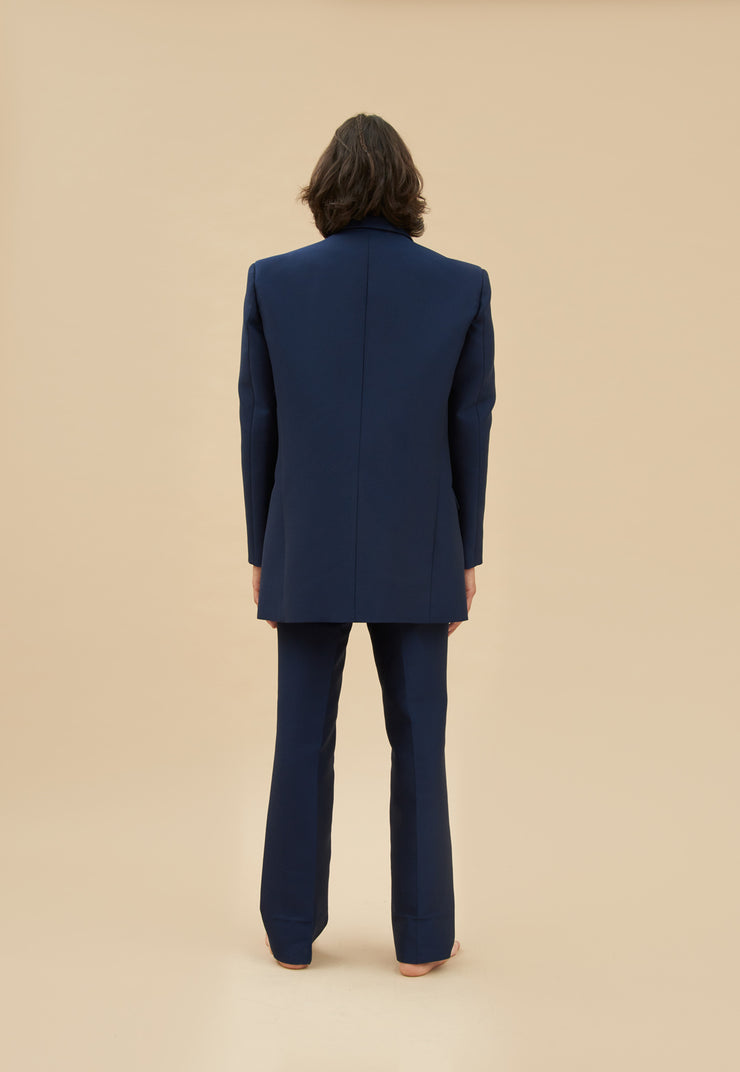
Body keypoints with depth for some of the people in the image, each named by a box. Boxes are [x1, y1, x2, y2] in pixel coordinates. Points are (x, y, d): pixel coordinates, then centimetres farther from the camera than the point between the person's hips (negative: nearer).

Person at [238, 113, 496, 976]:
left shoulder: (273, 281, -3)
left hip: (308, 546, 1)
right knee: (418, 740, 9)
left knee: (303, 738, 10)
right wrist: (467, 553, 7)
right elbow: (471, 431, -2)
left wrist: (261, 551, 7)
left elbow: (259, 426, -1)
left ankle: (294, 929, 20)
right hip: (414, 549, 0)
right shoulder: (462, 286, -3)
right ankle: (421, 936, 16)